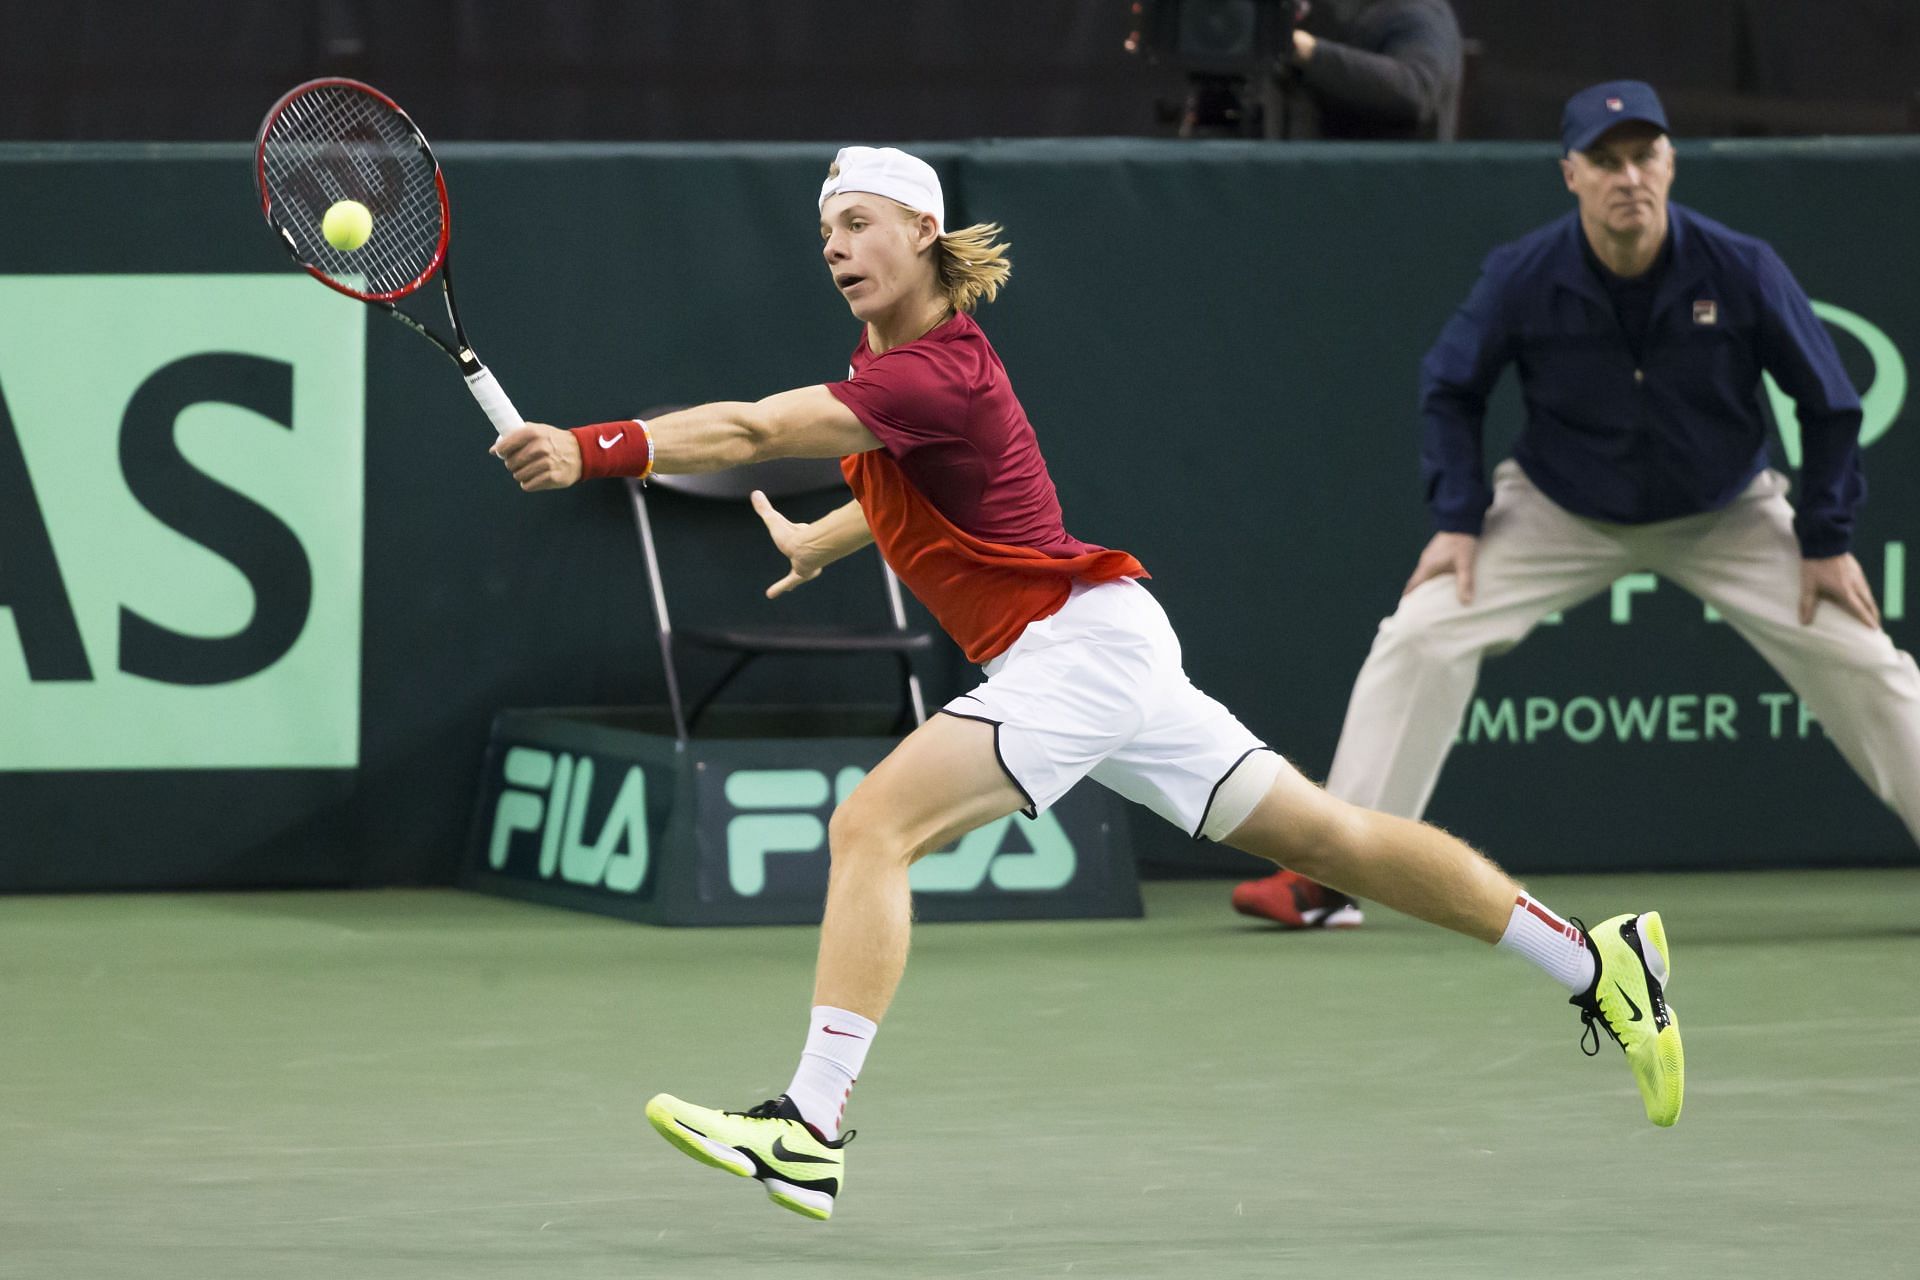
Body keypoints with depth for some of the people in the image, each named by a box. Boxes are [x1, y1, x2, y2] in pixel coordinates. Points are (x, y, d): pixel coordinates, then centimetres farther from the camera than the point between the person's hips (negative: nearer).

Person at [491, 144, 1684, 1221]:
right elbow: (906, 496, 33)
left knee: (872, 825, -21)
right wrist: (820, 540, 24)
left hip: (1079, 637, -11)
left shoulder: (935, 375, -19)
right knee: (1329, 836, 15)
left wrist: (595, 450, -38)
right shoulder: (893, 358, 11)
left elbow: (748, 431, -32)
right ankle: (1599, 959, 21)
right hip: (1086, 652, 11)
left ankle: (810, 1133, -30)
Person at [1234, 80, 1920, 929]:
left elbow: (1827, 401, -9)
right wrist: (1459, 520, -10)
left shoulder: (1741, 271, -23)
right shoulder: (1521, 278, -21)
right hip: (1558, 513, 0)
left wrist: (1827, 539, -9)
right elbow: (1449, 389, -3)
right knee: (1421, 638, -17)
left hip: (1724, 517, 0)